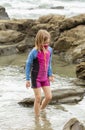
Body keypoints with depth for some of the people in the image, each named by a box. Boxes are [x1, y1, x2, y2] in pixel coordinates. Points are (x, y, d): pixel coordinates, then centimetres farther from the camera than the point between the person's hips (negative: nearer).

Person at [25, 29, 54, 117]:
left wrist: (50, 75, 9)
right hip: (36, 78, -5)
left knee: (49, 97, 4)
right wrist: (27, 79, -10)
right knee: (38, 98, -1)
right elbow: (28, 65, -12)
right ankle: (37, 116, 13)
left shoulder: (49, 50, -4)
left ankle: (41, 109, 31)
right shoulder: (34, 52, -20)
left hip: (45, 77, 5)